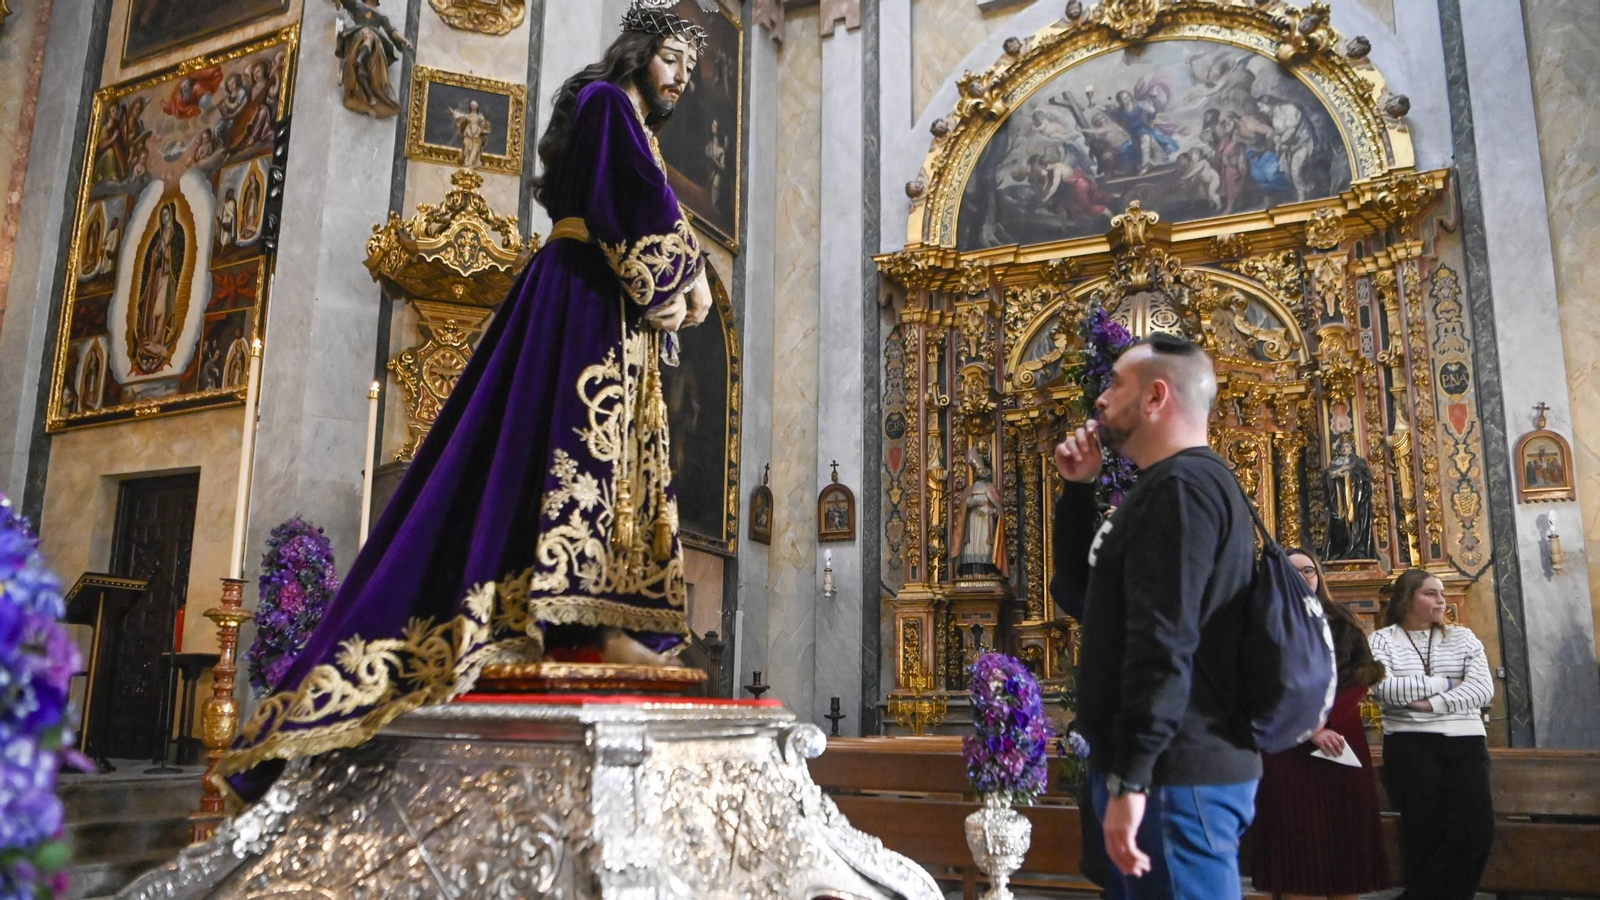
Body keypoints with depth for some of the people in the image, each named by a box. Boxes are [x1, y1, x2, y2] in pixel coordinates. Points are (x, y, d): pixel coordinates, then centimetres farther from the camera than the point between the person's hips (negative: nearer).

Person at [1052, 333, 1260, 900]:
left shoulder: (1179, 487, -15)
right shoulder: (1179, 487, 18)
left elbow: (1163, 643, -24)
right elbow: (1080, 597, 21)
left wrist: (1130, 779, -26)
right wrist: (1078, 490, 13)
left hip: (1173, 775, -10)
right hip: (1179, 768, 10)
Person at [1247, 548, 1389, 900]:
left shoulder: (1343, 621, 13)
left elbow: (1365, 674, 2)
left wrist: (1326, 719, -12)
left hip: (1341, 738, 3)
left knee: (1345, 833, 2)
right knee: (1293, 836, -4)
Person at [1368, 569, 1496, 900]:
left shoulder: (1463, 637, 12)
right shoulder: (1382, 640, 4)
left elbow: (1484, 689, -2)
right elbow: (1383, 689, -13)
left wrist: (1433, 703, -14)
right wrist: (1444, 683, -7)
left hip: (1466, 742, 3)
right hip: (1410, 746, -3)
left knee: (1476, 831, -8)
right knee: (1425, 835, -3)